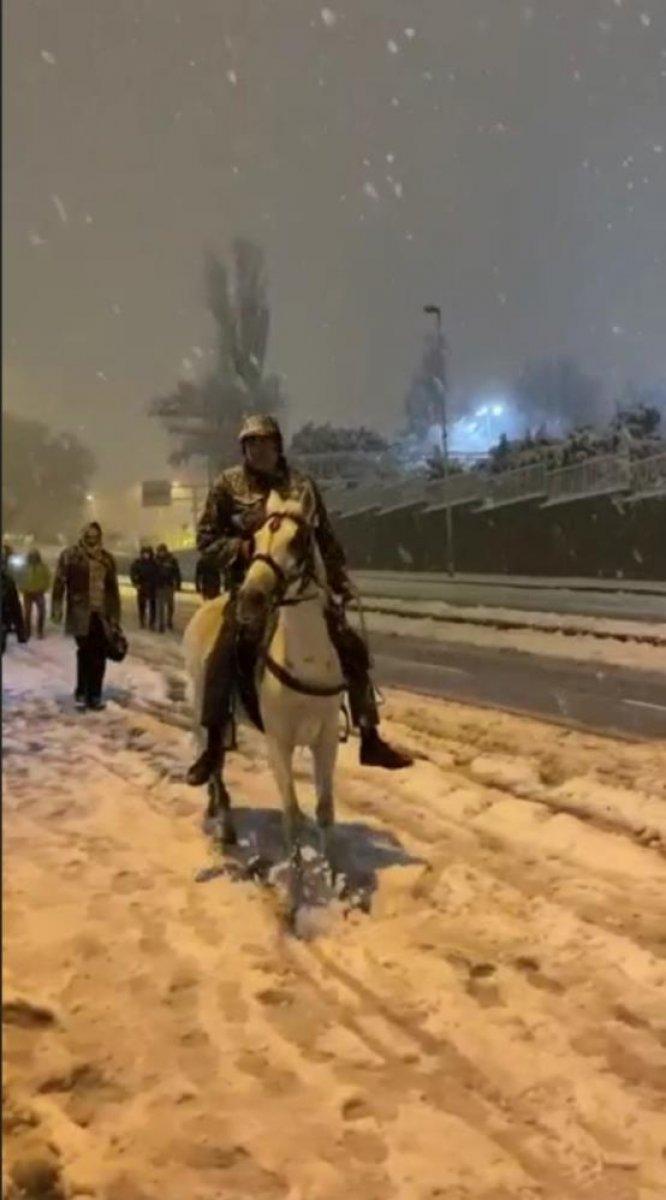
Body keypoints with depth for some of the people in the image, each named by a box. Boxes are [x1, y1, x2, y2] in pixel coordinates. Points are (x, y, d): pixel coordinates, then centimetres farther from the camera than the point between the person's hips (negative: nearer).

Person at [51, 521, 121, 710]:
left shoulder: (107, 558, 11)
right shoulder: (69, 556, 0)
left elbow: (113, 588, 13)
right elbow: (59, 583, -3)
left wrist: (115, 615, 10)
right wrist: (57, 609, -11)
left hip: (102, 614, 4)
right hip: (81, 613, -3)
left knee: (99, 655, 3)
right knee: (85, 653, -6)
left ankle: (95, 695, 11)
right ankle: (81, 693, 8)